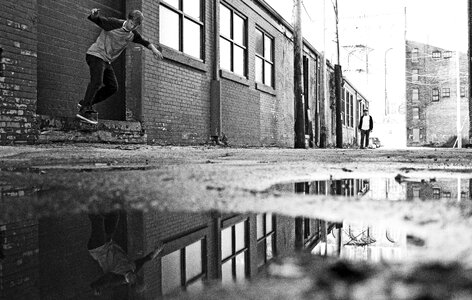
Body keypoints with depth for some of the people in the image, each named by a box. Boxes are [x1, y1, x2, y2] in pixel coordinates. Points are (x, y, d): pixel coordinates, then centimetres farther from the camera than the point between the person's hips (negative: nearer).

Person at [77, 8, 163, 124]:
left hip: (106, 61, 8)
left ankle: (85, 103, 11)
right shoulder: (114, 24, -15)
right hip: (96, 55, -8)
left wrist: (154, 49, 9)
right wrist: (95, 15, -37)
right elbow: (97, 20, -15)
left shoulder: (133, 35, 5)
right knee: (97, 82, -24)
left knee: (112, 87, 5)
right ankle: (84, 111, -25)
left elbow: (144, 42, 21)